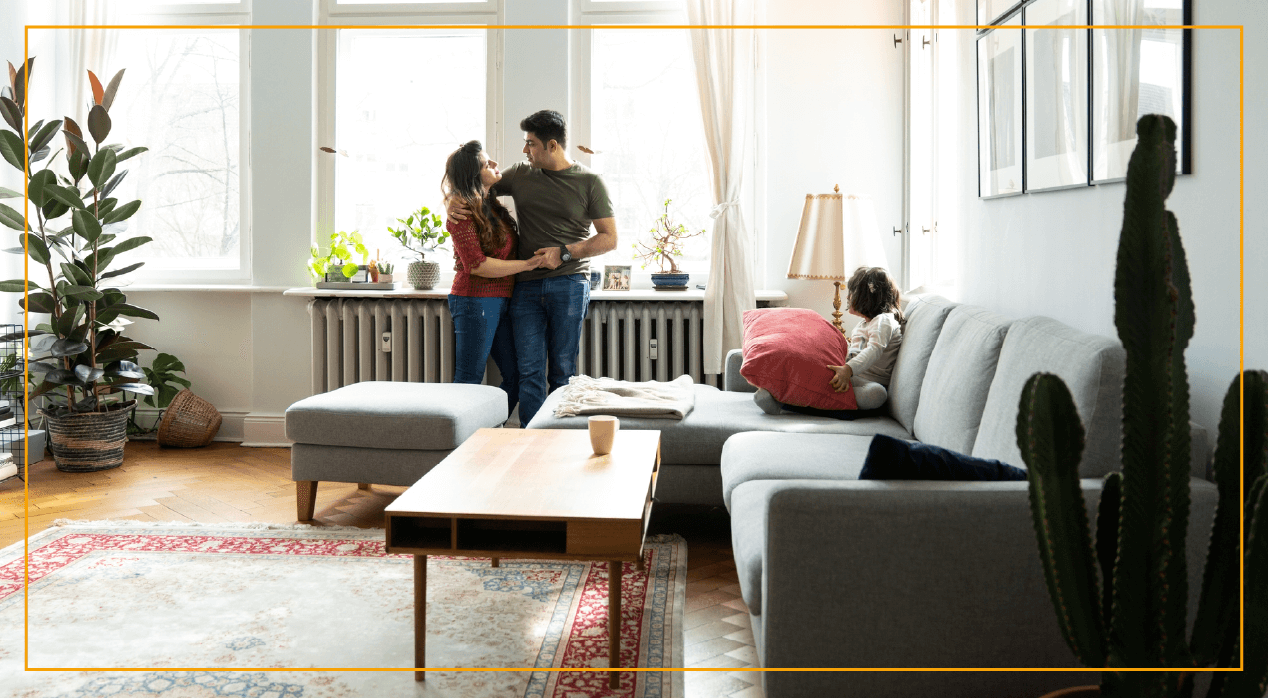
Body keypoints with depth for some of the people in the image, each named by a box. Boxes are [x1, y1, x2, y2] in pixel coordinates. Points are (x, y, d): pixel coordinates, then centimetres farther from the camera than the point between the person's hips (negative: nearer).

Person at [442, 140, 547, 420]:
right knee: (469, 381, -4)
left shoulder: (491, 205, 14)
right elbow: (477, 265, -18)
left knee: (515, 376, 10)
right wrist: (526, 265, -14)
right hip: (475, 301, -9)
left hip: (501, 302, 9)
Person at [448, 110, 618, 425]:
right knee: (529, 370, -1)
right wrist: (454, 203, 4)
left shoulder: (590, 182, 2)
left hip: (569, 284, -3)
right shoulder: (520, 174, 13)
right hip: (526, 285, 3)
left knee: (562, 372, 0)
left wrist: (565, 252, -11)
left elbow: (609, 238, 0)